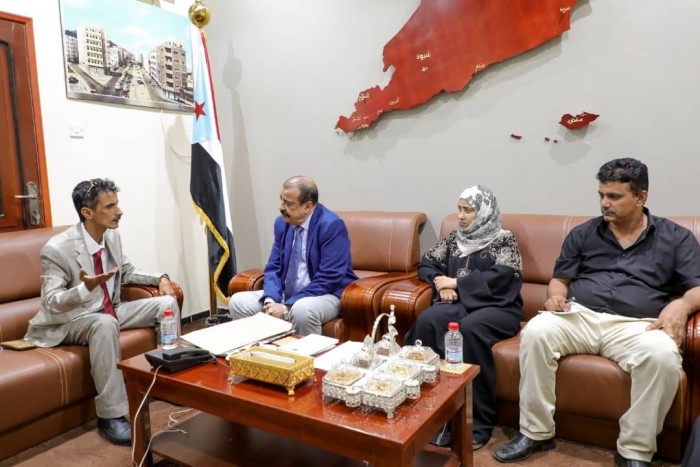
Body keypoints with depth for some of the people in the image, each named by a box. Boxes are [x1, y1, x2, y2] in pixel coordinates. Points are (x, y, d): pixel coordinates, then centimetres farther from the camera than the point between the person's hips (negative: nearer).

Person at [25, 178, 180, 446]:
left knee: (167, 303, -9)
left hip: (110, 310, 7)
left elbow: (127, 273, 13)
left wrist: (159, 278, -4)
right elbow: (51, 303, -25)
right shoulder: (57, 249, -23)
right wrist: (85, 288, -43)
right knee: (105, 324, -40)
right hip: (70, 321, -7)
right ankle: (111, 416, -31)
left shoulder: (112, 236, -2)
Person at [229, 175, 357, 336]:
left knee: (301, 310, -38)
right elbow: (274, 267, 6)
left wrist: (287, 307, -24)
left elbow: (328, 279, -23)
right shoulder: (282, 222, 2)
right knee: (237, 301, -8)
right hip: (285, 293, 7)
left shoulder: (332, 225, -19)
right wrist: (270, 299, -14)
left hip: (325, 295, -6)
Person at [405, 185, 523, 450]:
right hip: (460, 303, 4)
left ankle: (477, 422, -27)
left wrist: (455, 282, -10)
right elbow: (426, 263, 19)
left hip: (497, 307, -4)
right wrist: (441, 283, -3)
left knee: (470, 329, -37)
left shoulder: (504, 241, 4)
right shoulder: (454, 238, 18)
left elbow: (501, 278, -11)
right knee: (427, 321, -29)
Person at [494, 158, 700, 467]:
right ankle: (536, 433, -16)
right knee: (535, 331, -29)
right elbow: (560, 279, 17)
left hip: (636, 326, -1)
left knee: (663, 356, -35)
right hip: (579, 316, 2)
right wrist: (556, 295, -7)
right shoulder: (582, 234, 16)